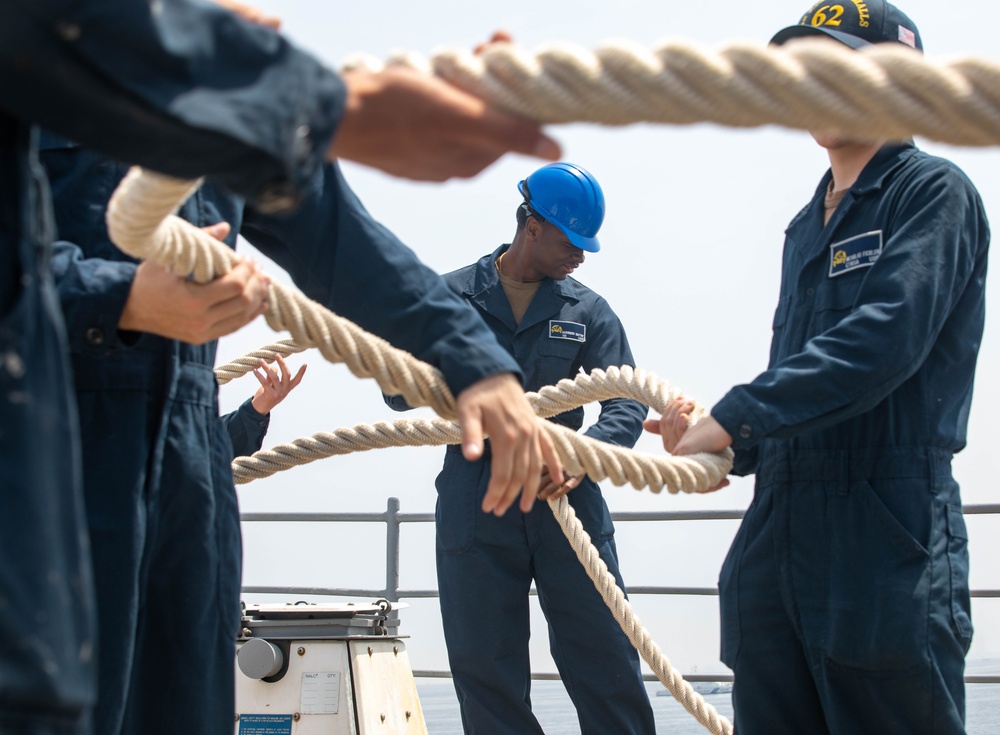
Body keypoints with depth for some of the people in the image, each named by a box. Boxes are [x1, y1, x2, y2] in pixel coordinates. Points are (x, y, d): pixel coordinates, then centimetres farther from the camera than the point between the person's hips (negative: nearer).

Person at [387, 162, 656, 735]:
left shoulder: (587, 311, 7)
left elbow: (627, 403, -2)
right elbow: (400, 391, 4)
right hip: (476, 513, 0)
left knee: (607, 666, -2)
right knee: (487, 677, 3)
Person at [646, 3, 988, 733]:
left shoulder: (933, 192, -4)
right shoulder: (808, 226, 21)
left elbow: (887, 338, -18)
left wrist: (734, 419, -19)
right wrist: (731, 450, 8)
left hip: (887, 540, -8)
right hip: (776, 531, 8)